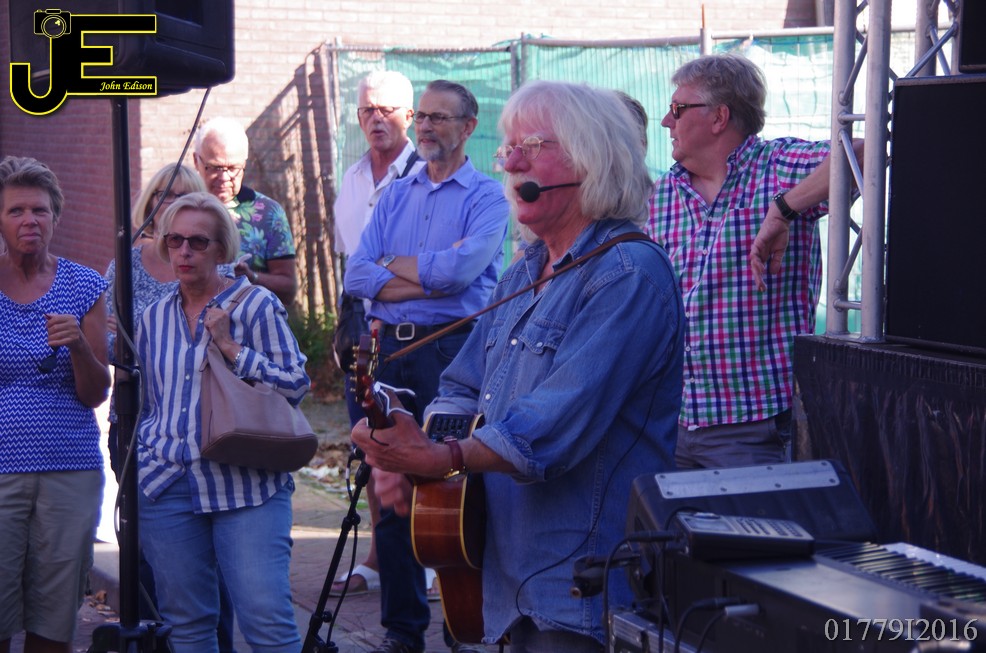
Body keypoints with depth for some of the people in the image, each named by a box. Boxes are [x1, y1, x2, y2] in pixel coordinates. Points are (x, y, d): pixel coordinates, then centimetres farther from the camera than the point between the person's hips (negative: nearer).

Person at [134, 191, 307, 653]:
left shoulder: (256, 306, 0)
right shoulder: (155, 318, 14)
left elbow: (295, 386, -7)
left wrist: (231, 348, -12)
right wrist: (139, 460, 18)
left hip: (245, 484, -4)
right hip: (168, 488, 4)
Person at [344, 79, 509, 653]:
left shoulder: (487, 196, 1)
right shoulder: (395, 196, 17)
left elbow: (461, 268, -15)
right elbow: (358, 275, 5)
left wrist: (395, 265, -1)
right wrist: (429, 278, -8)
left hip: (454, 349, -5)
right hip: (390, 347, 5)